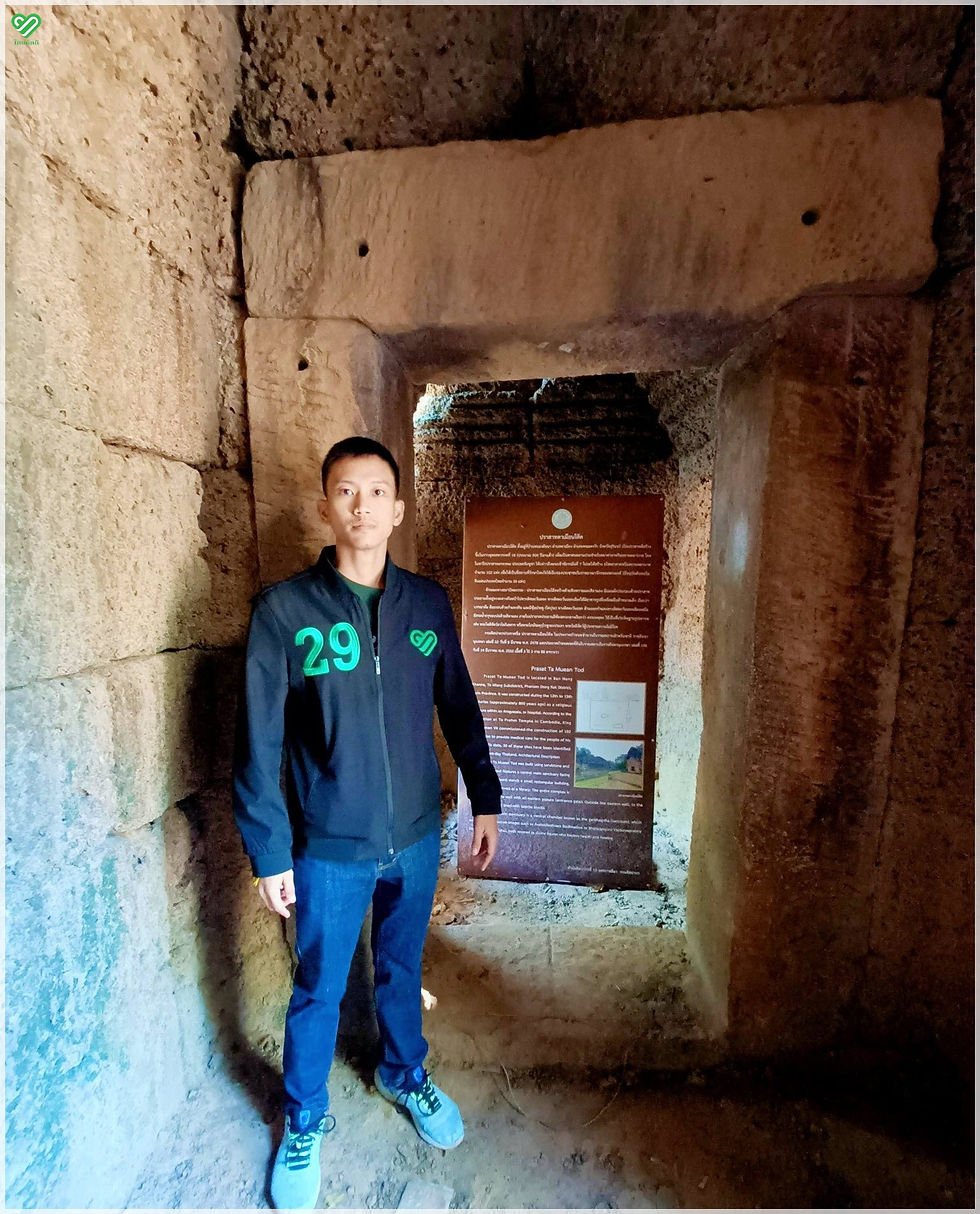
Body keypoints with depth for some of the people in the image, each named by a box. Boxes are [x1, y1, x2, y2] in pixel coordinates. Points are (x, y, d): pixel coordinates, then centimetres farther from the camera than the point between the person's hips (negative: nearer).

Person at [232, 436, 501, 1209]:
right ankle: (305, 1123, 50)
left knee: (402, 970, 26)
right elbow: (259, 742, -9)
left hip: (417, 836, 3)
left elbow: (460, 709, 3)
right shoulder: (284, 609, -13)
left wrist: (485, 799, 5)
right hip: (330, 848, -2)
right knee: (319, 992, 20)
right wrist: (270, 853, -6)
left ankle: (405, 1075, 55)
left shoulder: (429, 603, -5)